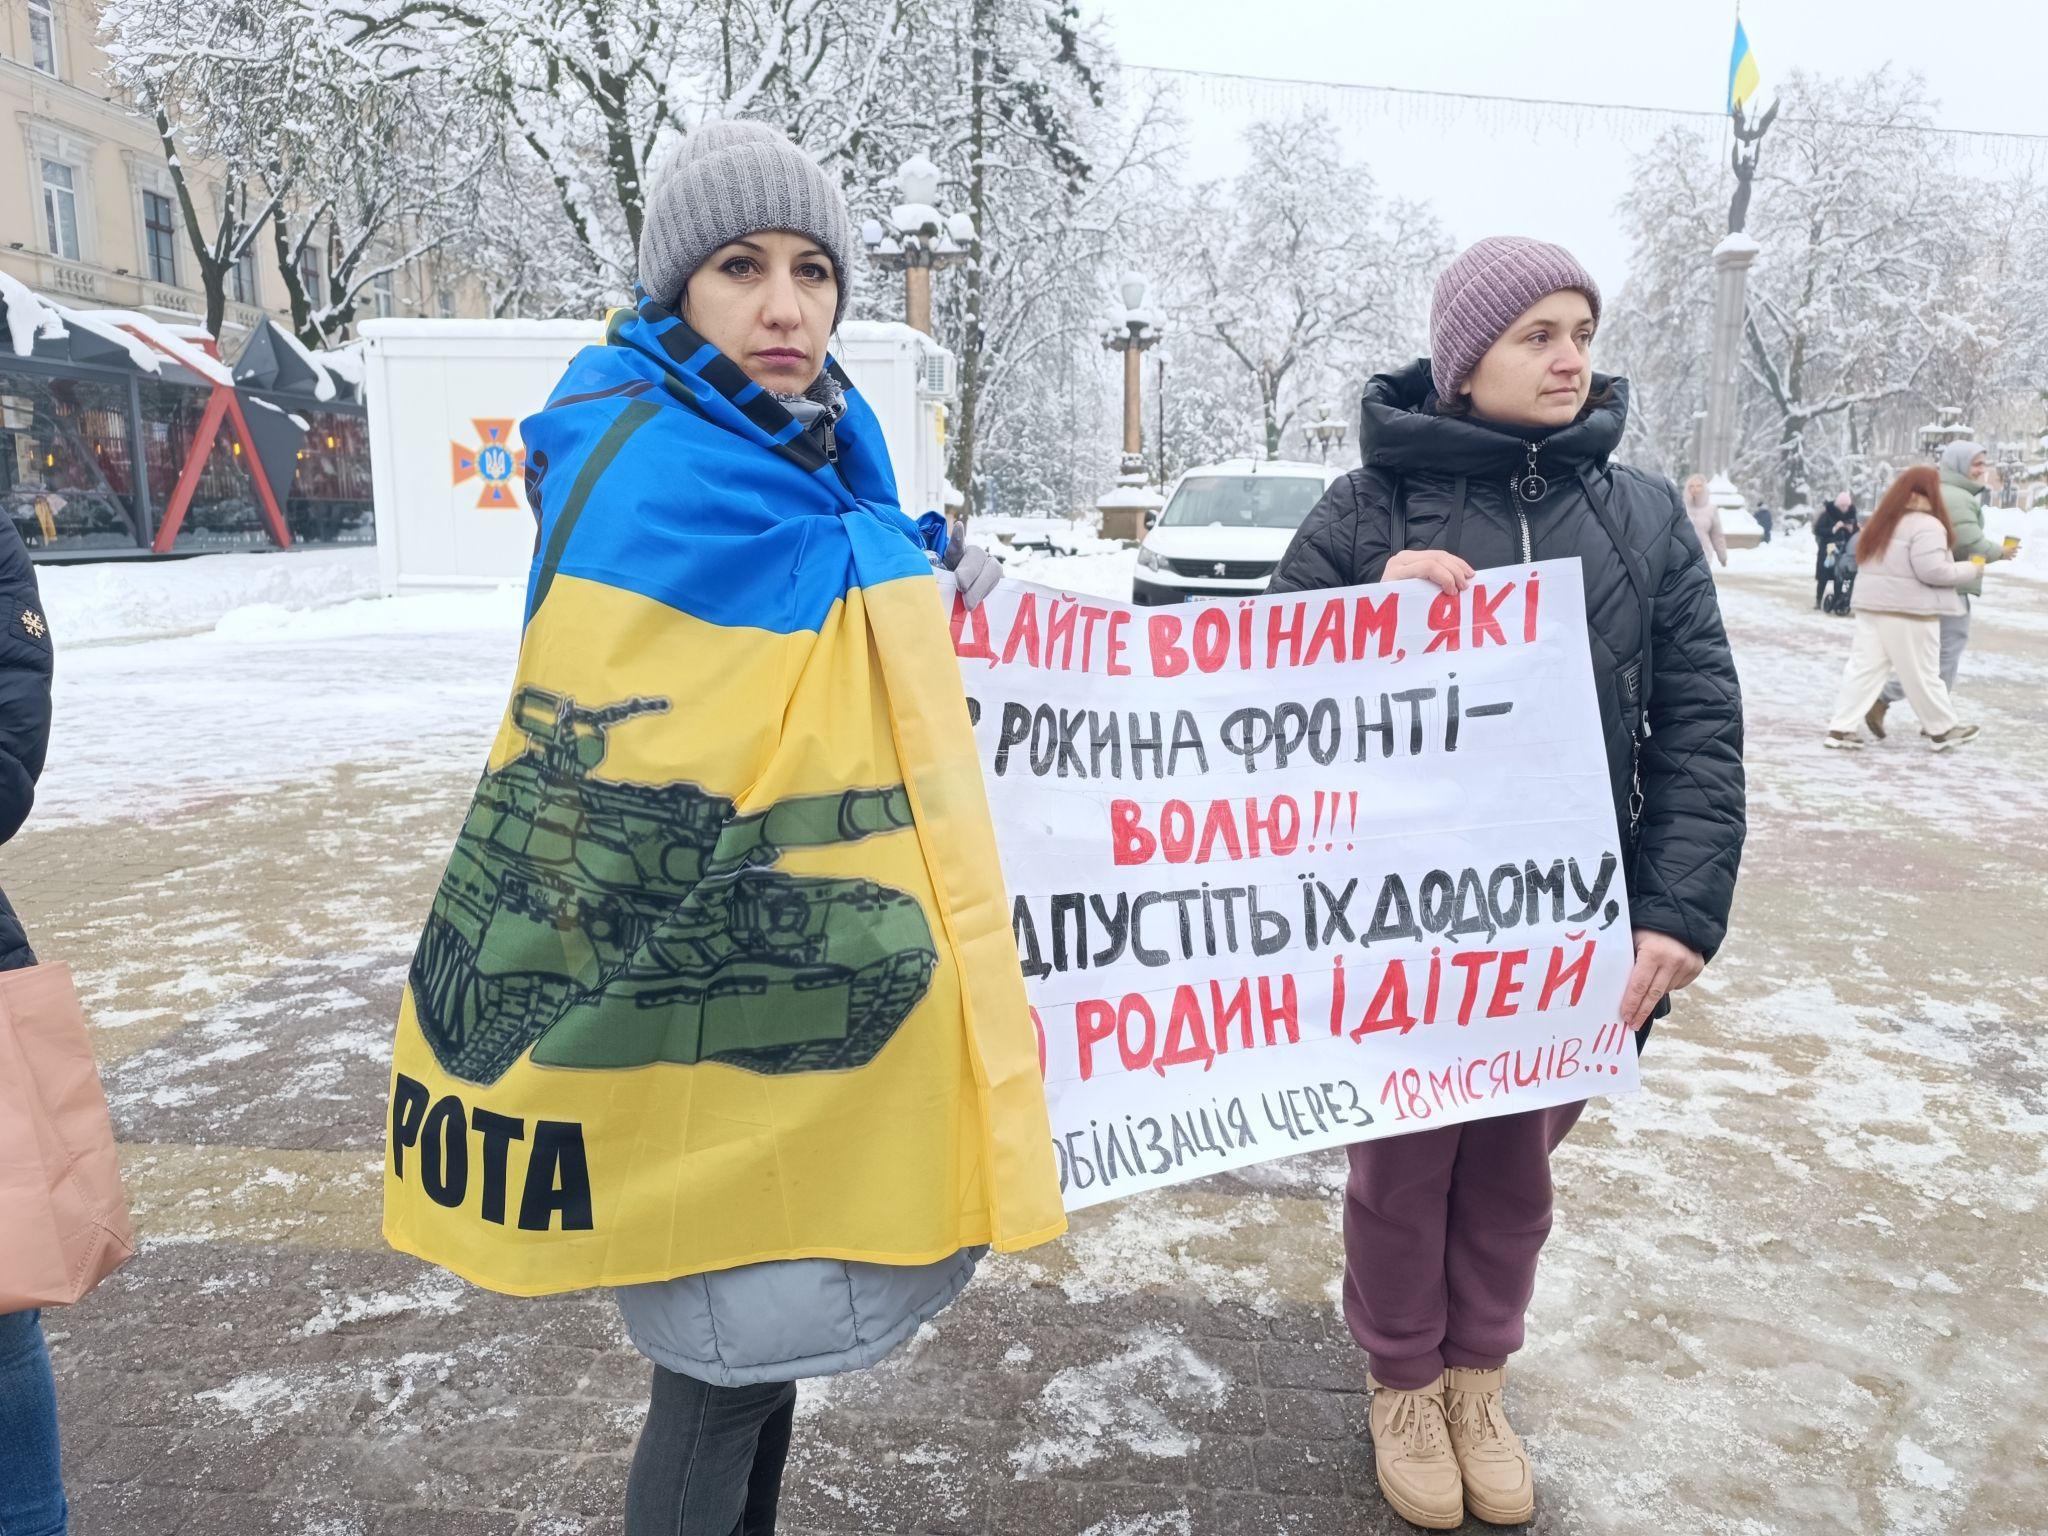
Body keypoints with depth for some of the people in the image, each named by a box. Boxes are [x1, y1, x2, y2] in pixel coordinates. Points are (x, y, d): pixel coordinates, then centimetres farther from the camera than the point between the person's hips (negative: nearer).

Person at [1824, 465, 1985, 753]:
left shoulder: (1882, 521, 13)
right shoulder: (1926, 525, -13)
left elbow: (1866, 560, 17)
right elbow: (1932, 570, -19)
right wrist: (1972, 569, -5)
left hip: (1871, 605, 7)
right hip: (1909, 611, -7)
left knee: (1864, 667, 5)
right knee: (1922, 673, 4)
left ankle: (1841, 729, -1)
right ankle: (1944, 730, 19)